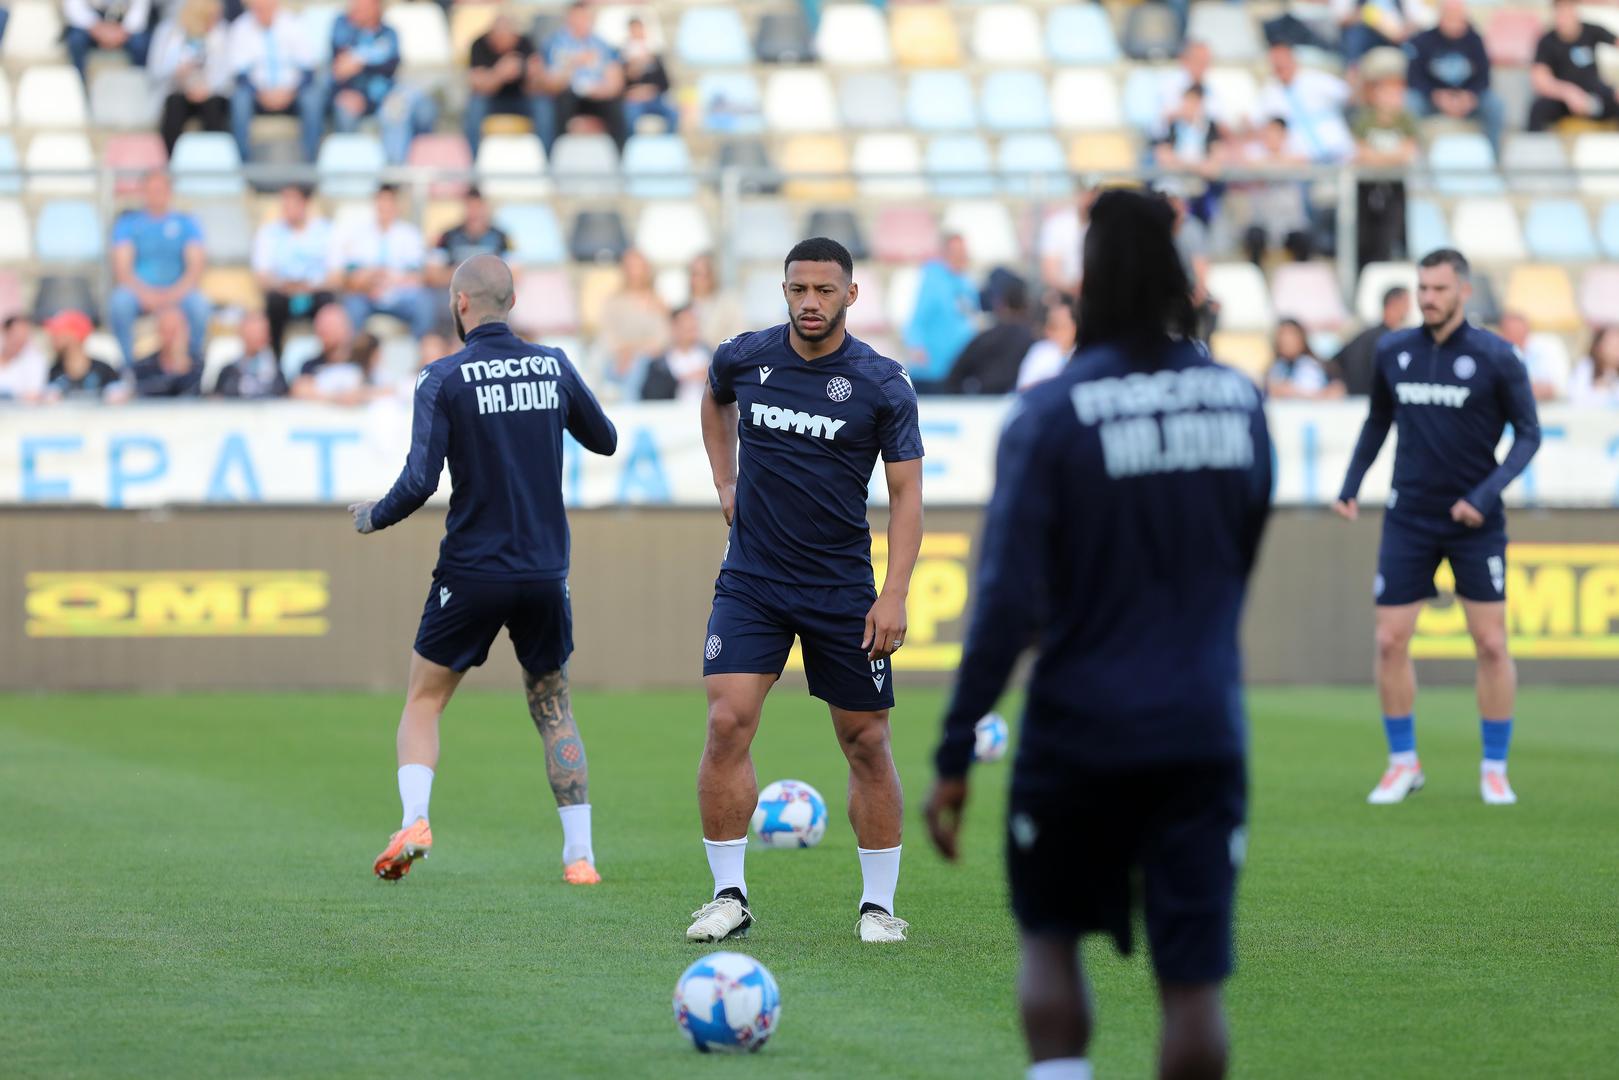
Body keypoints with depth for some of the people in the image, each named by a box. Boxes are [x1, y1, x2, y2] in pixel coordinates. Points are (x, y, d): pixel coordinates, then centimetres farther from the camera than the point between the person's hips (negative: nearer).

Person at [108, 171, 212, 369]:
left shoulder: (186, 223, 9)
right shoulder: (127, 223, 8)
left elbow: (197, 265, -2)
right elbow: (122, 268, -3)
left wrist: (175, 293, -20)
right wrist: (145, 294, -21)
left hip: (177, 291, 0)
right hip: (139, 291, 0)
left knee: (199, 304, -33)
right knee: (119, 302, -35)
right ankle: (128, 366, -25)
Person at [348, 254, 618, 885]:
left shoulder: (444, 378, -9)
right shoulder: (554, 367, 3)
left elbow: (420, 482, -15)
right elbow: (605, 442, 18)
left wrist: (373, 518, 3)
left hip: (473, 572, -3)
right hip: (545, 572, 3)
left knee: (423, 700, 11)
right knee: (553, 709, 14)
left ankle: (414, 822, -10)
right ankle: (580, 856, 5)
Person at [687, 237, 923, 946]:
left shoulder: (883, 384, -7)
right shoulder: (743, 358, 0)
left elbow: (906, 494, -5)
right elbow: (715, 403, 25)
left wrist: (894, 595, -14)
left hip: (842, 588, -1)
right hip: (751, 580, 1)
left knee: (866, 743, 2)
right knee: (727, 724, -13)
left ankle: (879, 904, 15)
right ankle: (729, 894, -4)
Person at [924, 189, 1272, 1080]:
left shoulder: (1050, 415, -12)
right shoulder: (1239, 400, 2)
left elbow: (1006, 602, -15)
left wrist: (955, 756, -11)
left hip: (1079, 730, -3)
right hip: (1204, 730, 3)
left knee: (1050, 939, 16)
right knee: (1193, 977, 3)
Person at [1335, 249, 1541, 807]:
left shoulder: (1496, 357, -9)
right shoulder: (1392, 352, 0)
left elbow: (1529, 433, -5)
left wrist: (1487, 494, -17)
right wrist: (1351, 485, 7)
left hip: (1475, 522, -2)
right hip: (1409, 520, 3)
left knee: (1492, 644, -3)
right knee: (1390, 641, -1)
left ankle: (1494, 768, 11)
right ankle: (1403, 763, 14)